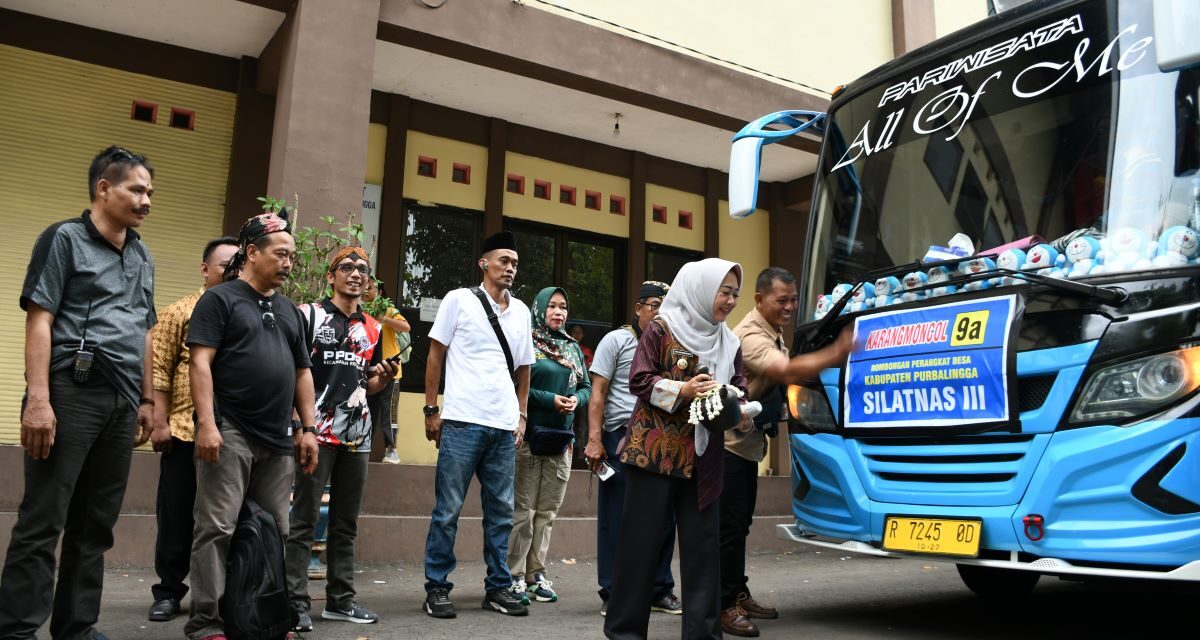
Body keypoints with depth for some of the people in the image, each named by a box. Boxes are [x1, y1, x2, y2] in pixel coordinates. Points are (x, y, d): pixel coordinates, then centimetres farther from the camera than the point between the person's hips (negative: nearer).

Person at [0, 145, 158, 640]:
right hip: (71, 393, -6)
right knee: (42, 523, -3)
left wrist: (146, 400, 17)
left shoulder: (143, 258, 18)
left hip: (121, 401, 6)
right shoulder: (65, 238, 0)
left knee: (95, 526, 11)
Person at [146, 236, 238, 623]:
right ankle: (168, 591, 21)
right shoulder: (180, 312, 3)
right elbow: (160, 370, -1)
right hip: (185, 430, -2)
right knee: (177, 516, 7)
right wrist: (160, 422, -8)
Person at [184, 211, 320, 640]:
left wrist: (308, 429, 12)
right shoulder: (220, 298, 0)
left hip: (279, 439, 6)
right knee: (217, 528, -5)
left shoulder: (289, 310, 19)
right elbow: (201, 363, -9)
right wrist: (206, 423, -18)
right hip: (230, 432, -6)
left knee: (273, 531, 9)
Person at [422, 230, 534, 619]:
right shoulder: (459, 300, 1)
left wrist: (522, 416, 12)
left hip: (504, 427, 5)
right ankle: (437, 588, 12)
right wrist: (431, 410, -3)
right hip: (462, 422, -4)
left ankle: (498, 587, 19)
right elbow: (436, 356, 2)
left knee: (501, 512, 9)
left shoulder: (520, 311, 13)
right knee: (448, 509, 1)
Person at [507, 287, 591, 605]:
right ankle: (516, 576, 5)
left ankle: (536, 573, 18)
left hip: (562, 439, 6)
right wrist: (550, 399, -16)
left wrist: (576, 399, -6)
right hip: (529, 436, -6)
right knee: (523, 510, -3)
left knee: (547, 512, 10)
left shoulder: (573, 347, 14)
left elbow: (586, 386, 15)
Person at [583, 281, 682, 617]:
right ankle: (612, 594, 11)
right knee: (616, 518, 2)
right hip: (622, 437, -5)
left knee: (662, 517, 7)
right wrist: (594, 439, -14)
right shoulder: (617, 340, 1)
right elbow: (598, 393, -4)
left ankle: (659, 590, 20)